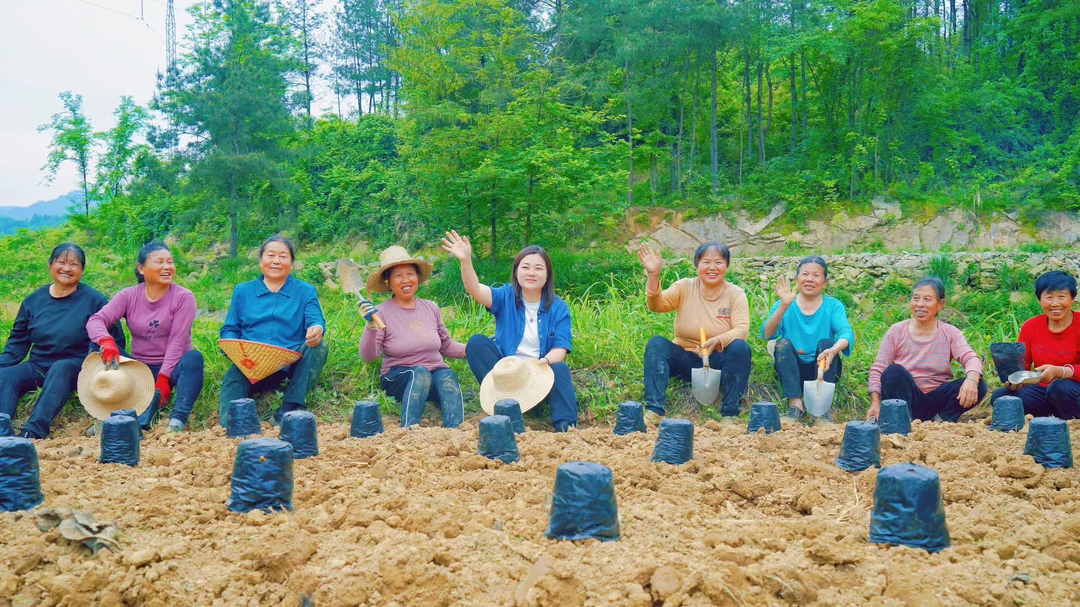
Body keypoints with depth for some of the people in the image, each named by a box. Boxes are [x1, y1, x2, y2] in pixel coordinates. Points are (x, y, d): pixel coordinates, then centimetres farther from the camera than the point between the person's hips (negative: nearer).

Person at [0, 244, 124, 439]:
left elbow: (115, 341, 0)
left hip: (76, 366, -4)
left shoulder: (94, 300, 0)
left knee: (60, 368, -36)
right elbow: (17, 344, 15)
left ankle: (33, 431, -49)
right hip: (39, 365, 4)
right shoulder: (33, 301, 11)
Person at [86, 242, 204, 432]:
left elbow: (177, 341, -13)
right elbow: (95, 320, -9)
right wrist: (106, 341, -33)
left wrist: (163, 379, -22)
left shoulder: (184, 297, -6)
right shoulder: (128, 296, 2)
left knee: (193, 357, -32)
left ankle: (178, 419, -41)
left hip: (172, 366, -3)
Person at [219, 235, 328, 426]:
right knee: (233, 376, -32)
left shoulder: (305, 291, 15)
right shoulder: (242, 291, 21)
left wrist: (317, 329, -30)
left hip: (291, 366, 0)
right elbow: (230, 329, 18)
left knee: (319, 345, -29)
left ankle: (286, 412, -34)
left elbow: (316, 320, -2)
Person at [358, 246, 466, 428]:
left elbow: (446, 346, 22)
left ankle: (455, 431, -51)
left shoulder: (431, 308, 12)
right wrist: (371, 325, -27)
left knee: (447, 375, -31)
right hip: (398, 378, -3)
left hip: (436, 374, 3)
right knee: (420, 372, -35)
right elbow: (368, 356, -11)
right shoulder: (382, 312, -1)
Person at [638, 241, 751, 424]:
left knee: (741, 347, -29)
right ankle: (655, 410, -30)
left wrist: (718, 341, -36)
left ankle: (730, 414, -23)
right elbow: (657, 305, -14)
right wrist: (653, 276, -32)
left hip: (718, 361, -1)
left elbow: (742, 329, -15)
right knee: (656, 343, -24)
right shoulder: (685, 287, 2)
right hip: (685, 359, 1)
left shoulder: (736, 294, 0)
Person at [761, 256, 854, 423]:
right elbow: (767, 334, -14)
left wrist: (834, 350, -39)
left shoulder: (833, 306, 5)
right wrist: (784, 306, -28)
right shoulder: (783, 305, 4)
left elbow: (846, 332, -15)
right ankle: (795, 403, -30)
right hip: (792, 370, 0)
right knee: (783, 343, -25)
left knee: (826, 343, -25)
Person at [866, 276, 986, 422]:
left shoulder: (950, 333, 4)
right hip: (905, 398, -1)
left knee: (978, 386, -21)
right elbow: (878, 369, -4)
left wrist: (972, 379, -36)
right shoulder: (897, 332, 0)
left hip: (936, 401, 1)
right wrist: (875, 402, -17)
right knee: (894, 371, -31)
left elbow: (971, 358, -12)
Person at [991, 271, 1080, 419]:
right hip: (1042, 391, 4)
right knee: (999, 396, -20)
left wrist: (1060, 372, -35)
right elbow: (1022, 366, 6)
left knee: (1062, 387, -37)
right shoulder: (1030, 326, 5)